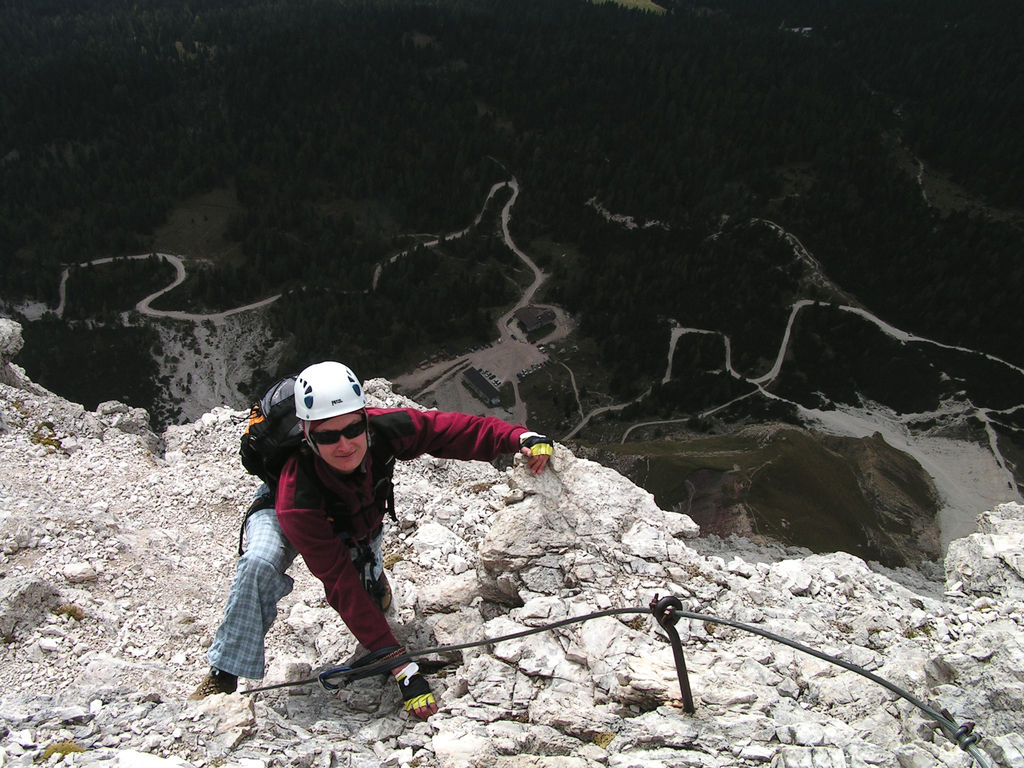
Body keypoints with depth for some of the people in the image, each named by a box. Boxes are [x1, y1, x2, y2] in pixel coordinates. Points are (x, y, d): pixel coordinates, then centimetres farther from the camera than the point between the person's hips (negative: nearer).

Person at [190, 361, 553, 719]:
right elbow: (340, 583, -44)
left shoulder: (384, 428, -39)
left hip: (361, 521, 4)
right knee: (261, 563, -32)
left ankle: (373, 574, 32)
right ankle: (224, 676, -13)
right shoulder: (297, 499, -45)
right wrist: (401, 666, -46)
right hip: (283, 514, -3)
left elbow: (453, 430, -28)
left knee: (373, 599, -5)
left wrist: (520, 437, -41)